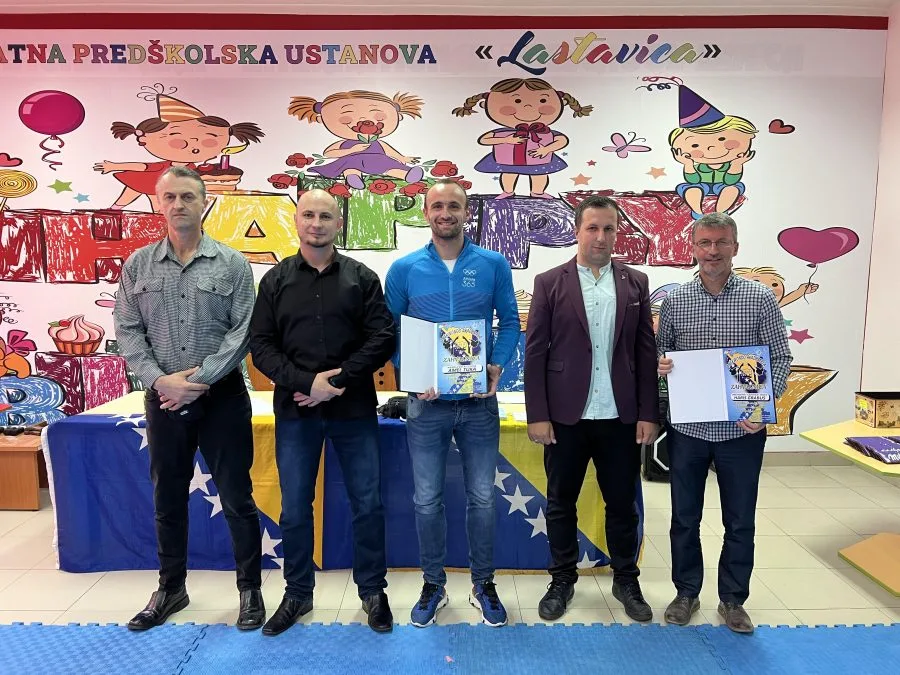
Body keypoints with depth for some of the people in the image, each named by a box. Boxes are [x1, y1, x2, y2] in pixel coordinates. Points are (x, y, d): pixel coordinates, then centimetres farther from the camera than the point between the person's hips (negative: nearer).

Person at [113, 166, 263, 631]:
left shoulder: (232, 264, -3)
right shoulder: (138, 265, 6)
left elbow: (243, 331, -9)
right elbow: (127, 332, 3)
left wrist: (200, 379, -15)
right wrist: (160, 379, -12)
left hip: (222, 397, -3)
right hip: (163, 398, 3)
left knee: (236, 497, 5)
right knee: (168, 499, 16)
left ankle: (250, 589, 22)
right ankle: (171, 588, 34)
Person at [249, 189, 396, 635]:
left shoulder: (362, 277, 3)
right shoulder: (275, 280, 6)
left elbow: (383, 338, -4)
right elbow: (261, 346, 1)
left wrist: (340, 379, -15)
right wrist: (306, 382, -14)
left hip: (354, 410, -1)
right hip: (294, 411, 1)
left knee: (367, 503, 7)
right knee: (294, 509, 11)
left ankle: (373, 591, 27)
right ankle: (297, 594, 31)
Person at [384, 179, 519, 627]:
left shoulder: (493, 265, 1)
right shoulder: (404, 269, 0)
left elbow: (510, 322, 6)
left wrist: (498, 365, -11)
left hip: (479, 401, 0)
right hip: (427, 402, 0)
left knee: (482, 497, 10)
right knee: (427, 500, 10)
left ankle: (483, 585, 30)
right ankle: (433, 585, 30)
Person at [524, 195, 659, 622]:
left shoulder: (635, 283, 5)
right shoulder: (549, 283, -1)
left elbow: (646, 352, 5)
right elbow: (535, 353, -4)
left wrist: (648, 414, 0)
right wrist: (537, 415, -8)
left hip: (621, 418, 2)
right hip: (565, 417, -1)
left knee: (622, 504, 13)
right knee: (560, 503, 11)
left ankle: (626, 581, 33)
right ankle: (562, 581, 29)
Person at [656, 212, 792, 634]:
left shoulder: (761, 299, -3)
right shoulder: (674, 301, 1)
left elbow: (780, 358, 0)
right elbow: (660, 351, 9)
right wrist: (660, 362, -14)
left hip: (742, 430, -1)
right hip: (688, 428, 1)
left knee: (740, 522, 12)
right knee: (684, 518, 13)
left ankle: (733, 600, 32)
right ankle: (686, 593, 32)